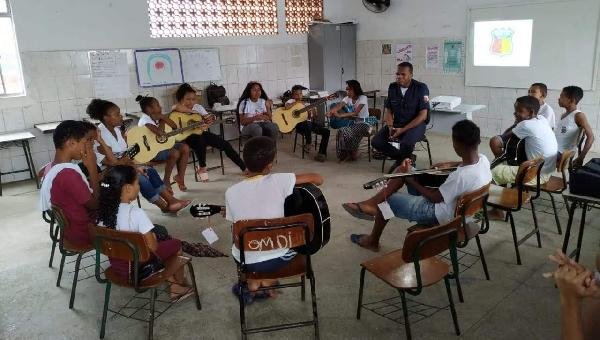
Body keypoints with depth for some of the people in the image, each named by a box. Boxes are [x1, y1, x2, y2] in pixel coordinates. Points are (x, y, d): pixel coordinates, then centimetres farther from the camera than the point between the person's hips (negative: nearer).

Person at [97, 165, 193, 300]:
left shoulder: (103, 209, -8)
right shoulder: (136, 213, -27)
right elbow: (152, 246, -23)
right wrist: (152, 237, -1)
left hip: (115, 264, 7)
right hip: (138, 267, -7)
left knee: (163, 244, 27)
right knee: (175, 244, 14)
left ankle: (173, 285, 34)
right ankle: (180, 284, 32)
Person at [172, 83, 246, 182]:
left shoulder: (198, 107, 11)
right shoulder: (177, 108, -4)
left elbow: (207, 118, 6)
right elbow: (178, 107, -29)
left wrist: (210, 119, -20)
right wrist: (195, 112, -24)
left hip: (201, 132, 5)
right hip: (186, 135, -5)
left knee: (225, 144, -7)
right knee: (200, 141, -39)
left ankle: (244, 168, 0)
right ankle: (202, 168, -14)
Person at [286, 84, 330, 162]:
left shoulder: (303, 103, 22)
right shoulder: (291, 101, 4)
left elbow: (310, 118, 17)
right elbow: (286, 107, -23)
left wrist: (311, 114, -6)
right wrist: (296, 102, -11)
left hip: (309, 123, 7)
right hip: (299, 124, -7)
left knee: (326, 131, -7)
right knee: (308, 124, -42)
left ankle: (322, 153, -4)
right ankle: (307, 144, -17)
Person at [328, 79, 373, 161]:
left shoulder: (363, 98, -14)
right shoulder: (347, 98, 4)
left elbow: (355, 113, -27)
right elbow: (339, 106, -17)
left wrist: (340, 115, -36)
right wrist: (331, 111, -40)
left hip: (363, 123, -5)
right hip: (353, 122, 5)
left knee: (347, 132, -29)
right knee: (341, 131, -23)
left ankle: (353, 154, -5)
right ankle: (344, 155, -4)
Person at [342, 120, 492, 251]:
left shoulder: (460, 176, -37)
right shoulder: (483, 159, -12)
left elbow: (436, 198, -22)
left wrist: (410, 180, -13)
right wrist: (451, 164, 3)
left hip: (439, 215, -8)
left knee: (386, 199, 6)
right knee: (404, 171, 6)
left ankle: (373, 241, 27)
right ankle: (372, 203, 10)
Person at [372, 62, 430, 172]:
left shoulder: (421, 88, -11)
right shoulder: (392, 87, 4)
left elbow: (423, 115, -15)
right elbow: (388, 110, 10)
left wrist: (403, 130, -21)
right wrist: (390, 127, -11)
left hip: (415, 125, -5)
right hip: (396, 123, 5)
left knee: (406, 143, -36)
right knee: (376, 141, -17)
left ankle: (401, 160, 1)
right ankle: (404, 158, 1)